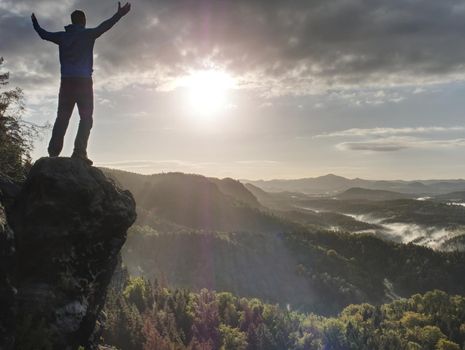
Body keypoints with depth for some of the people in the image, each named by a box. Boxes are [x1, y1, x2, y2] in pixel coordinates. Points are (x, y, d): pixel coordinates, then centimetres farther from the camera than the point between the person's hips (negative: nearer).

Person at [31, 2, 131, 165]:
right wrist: (119, 14, -7)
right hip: (83, 81, -5)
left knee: (62, 118, 3)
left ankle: (53, 151, -6)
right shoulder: (87, 34, 3)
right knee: (86, 118, -7)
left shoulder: (62, 36, 16)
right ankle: (79, 151, -21)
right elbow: (104, 26, -9)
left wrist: (35, 24, 48)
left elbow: (44, 34, 29)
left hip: (66, 82, 5)